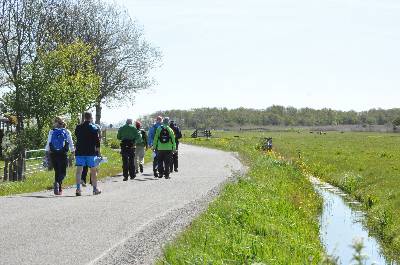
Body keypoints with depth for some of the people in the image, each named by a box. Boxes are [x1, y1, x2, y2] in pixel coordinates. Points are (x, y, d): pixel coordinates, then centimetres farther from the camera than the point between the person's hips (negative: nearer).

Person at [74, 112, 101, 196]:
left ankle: (78, 188, -11)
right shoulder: (94, 128, -4)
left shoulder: (78, 127, 4)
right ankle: (95, 189, 15)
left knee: (79, 170, 1)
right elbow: (97, 141, -5)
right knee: (93, 170, 8)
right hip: (91, 152, -2)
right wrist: (98, 151, 2)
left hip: (79, 152, 2)